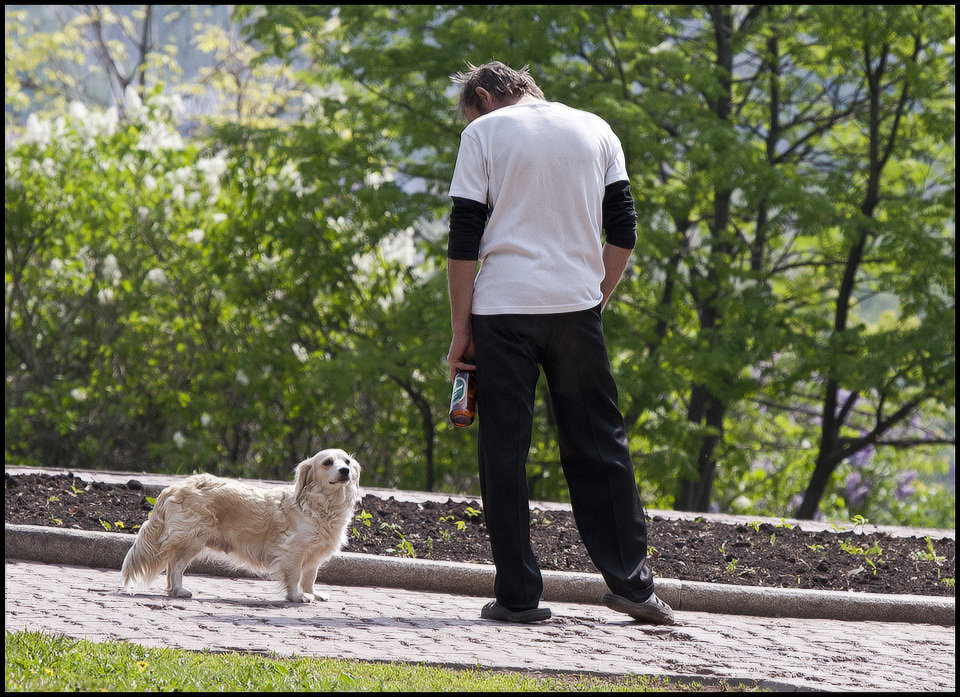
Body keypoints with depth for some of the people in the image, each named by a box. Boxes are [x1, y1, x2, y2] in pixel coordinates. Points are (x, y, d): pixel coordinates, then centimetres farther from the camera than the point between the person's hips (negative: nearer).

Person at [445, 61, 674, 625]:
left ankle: (518, 595, 0)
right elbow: (624, 234, 8)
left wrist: (460, 330, 1)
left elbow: (465, 239, -3)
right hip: (577, 306, 3)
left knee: (505, 451, 2)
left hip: (502, 312, -3)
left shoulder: (484, 133, 3)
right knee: (600, 446, 9)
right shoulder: (595, 130, 13)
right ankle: (631, 583, 7)